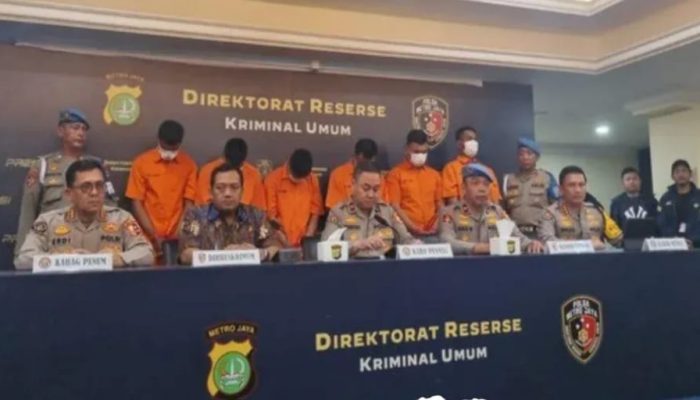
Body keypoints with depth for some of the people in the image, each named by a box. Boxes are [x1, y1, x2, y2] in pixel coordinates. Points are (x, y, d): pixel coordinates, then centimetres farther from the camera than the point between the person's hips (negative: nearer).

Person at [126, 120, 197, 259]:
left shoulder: (189, 164, 2)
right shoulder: (141, 162, -1)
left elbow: (189, 203, 1)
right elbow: (136, 203, -2)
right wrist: (154, 235, -10)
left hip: (177, 238, 1)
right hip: (149, 238, -1)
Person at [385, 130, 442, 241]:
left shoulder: (434, 174, 15)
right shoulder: (396, 174, 1)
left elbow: (440, 204, 17)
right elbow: (394, 206, -6)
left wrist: (437, 224, -1)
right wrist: (412, 227, -14)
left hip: (431, 234, 4)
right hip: (407, 233, -4)